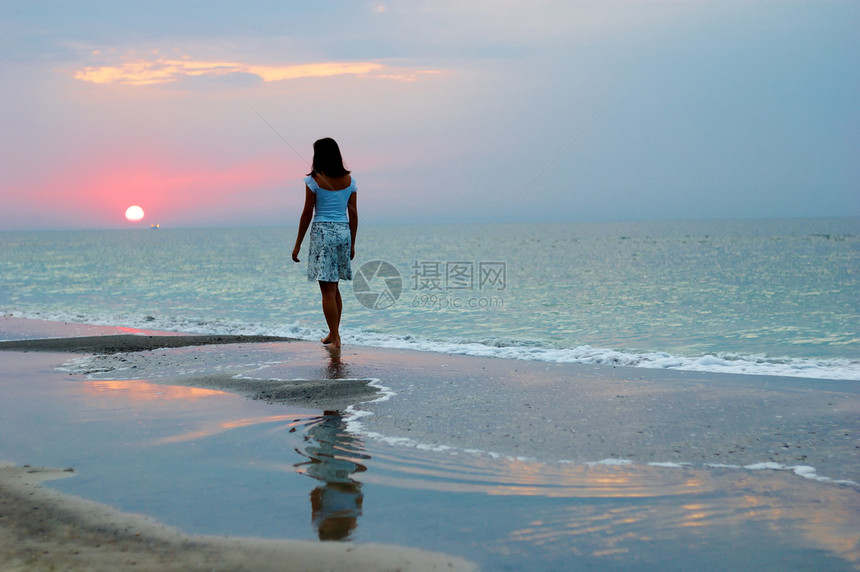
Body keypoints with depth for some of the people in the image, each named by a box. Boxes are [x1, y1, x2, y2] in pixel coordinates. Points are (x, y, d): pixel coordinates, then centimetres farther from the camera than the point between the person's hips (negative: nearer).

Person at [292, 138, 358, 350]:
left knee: (327, 289, -3)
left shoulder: (315, 180, -6)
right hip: (344, 232, 5)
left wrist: (298, 244, 0)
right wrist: (352, 244, 16)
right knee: (333, 288, 18)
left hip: (322, 231, -5)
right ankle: (333, 334, 23)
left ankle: (336, 338, -5)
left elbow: (307, 213, -6)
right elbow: (353, 214, 8)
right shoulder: (349, 180, 7)